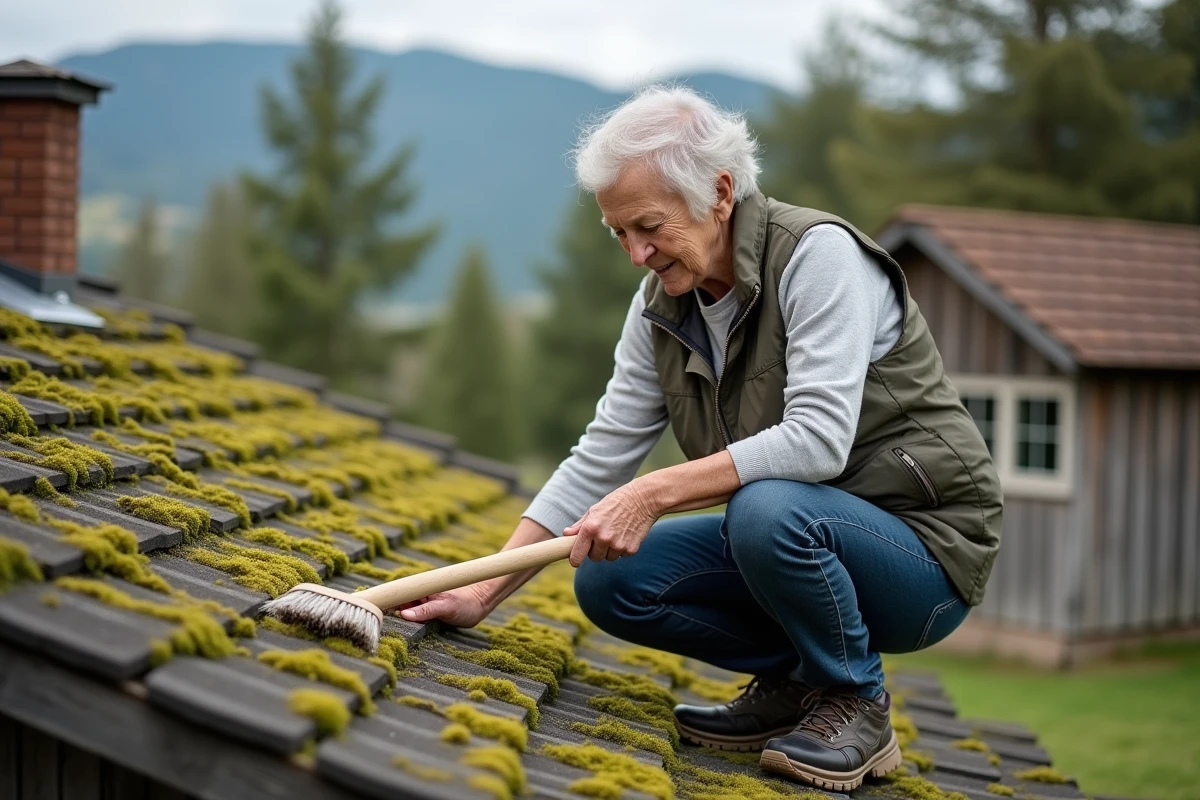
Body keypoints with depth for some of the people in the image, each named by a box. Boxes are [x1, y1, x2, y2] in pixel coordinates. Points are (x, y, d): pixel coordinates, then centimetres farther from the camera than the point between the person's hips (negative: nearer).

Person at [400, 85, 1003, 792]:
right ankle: (793, 681, 8)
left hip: (924, 549, -7)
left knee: (767, 509, -36)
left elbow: (818, 439, -32)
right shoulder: (664, 306, 1)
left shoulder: (818, 254, -20)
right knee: (609, 580, -8)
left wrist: (656, 492, -33)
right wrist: (484, 593, -3)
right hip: (792, 542, 7)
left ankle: (856, 702, -9)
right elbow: (601, 458, 2)